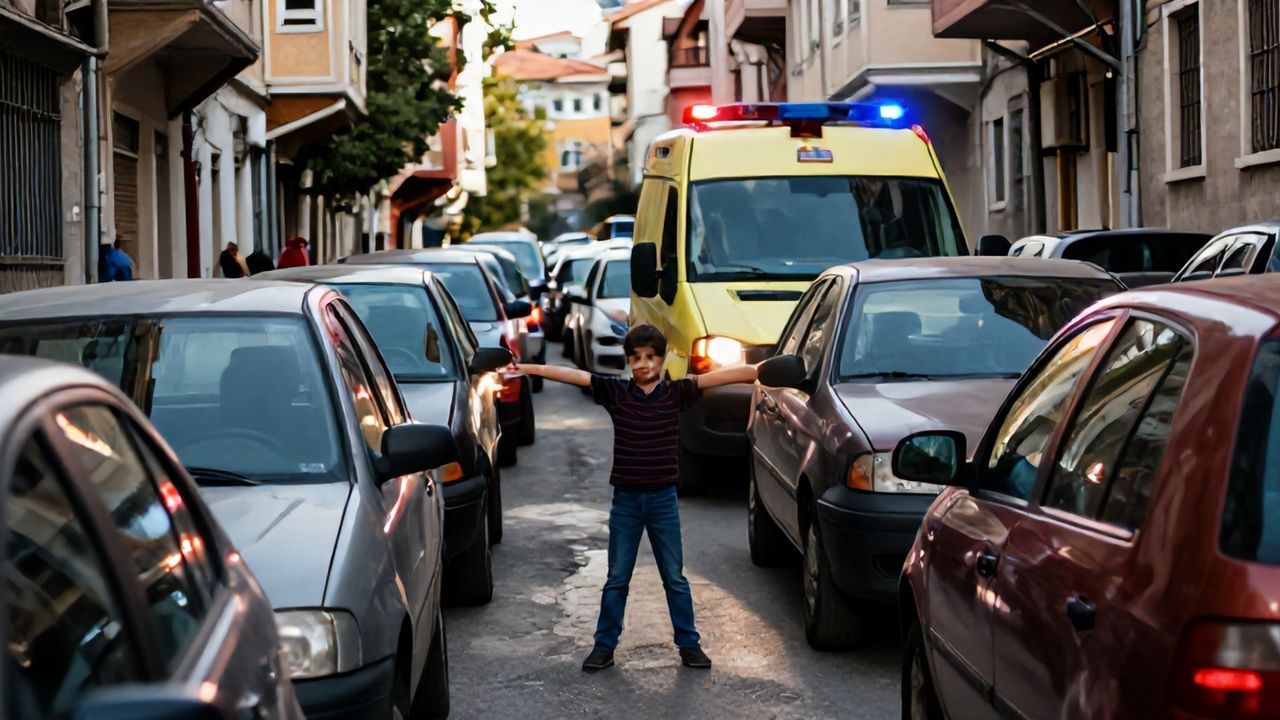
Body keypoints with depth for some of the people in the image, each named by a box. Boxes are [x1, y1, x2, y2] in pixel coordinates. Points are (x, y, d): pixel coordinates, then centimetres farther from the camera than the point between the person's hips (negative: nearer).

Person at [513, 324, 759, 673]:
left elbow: (716, 377, -15)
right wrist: (525, 368, -16)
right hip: (626, 499, 0)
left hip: (663, 499, 0)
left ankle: (689, 644, 19)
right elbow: (572, 375, -10)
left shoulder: (676, 393, -4)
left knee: (674, 577, 10)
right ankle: (604, 645, 18)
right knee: (617, 578, 10)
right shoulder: (615, 392, -3)